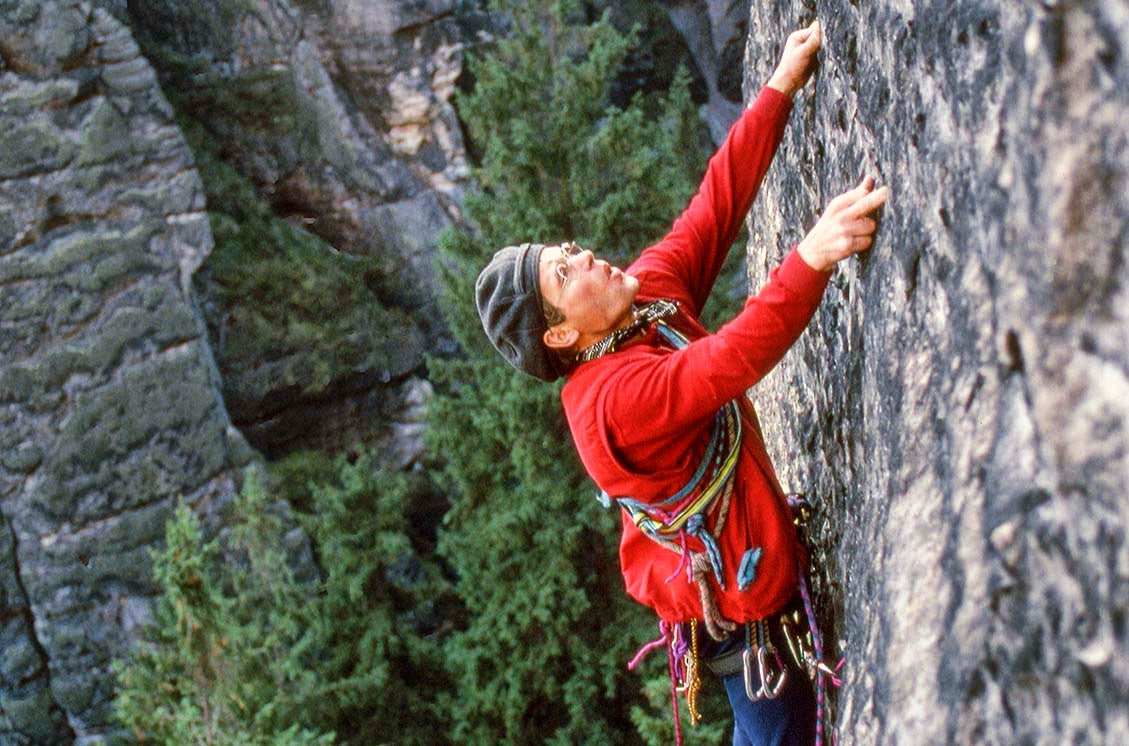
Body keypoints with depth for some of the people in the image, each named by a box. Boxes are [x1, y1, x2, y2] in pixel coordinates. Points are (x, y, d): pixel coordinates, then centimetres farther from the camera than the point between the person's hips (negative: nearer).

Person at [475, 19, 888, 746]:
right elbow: (727, 364, -45)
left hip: (762, 569, 9)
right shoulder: (611, 400, -30)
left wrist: (781, 89, -9)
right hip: (745, 604, -9)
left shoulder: (648, 294, -4)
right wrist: (812, 257, -55)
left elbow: (715, 205, -5)